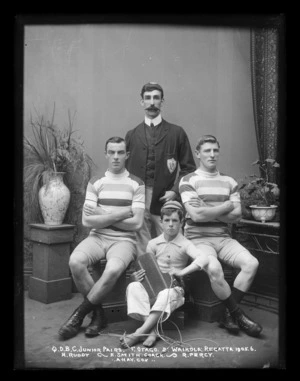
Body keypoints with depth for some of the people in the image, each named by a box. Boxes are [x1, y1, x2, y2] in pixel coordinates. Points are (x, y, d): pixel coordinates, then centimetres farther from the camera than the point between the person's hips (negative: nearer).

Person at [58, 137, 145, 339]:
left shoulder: (136, 184, 4)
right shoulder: (95, 182, 9)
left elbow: (136, 223, -5)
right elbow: (87, 220, -2)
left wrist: (103, 215, -5)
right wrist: (121, 213, -9)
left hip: (124, 240, -2)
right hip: (97, 237, 2)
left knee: (113, 269, -34)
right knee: (75, 261, -30)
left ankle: (80, 313, -11)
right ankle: (99, 313, -9)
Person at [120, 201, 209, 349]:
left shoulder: (185, 244, -3)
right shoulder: (153, 243, 7)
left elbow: (203, 259, -20)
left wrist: (182, 272, -27)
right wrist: (138, 277, -10)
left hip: (174, 288, -3)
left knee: (166, 294, -38)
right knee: (133, 286, -27)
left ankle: (139, 332, -36)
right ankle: (151, 330, -36)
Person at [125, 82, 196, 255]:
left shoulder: (177, 133, 8)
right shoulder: (132, 135, 14)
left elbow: (188, 167, 6)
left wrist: (175, 191, -6)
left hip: (165, 201, -1)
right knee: (142, 251, 2)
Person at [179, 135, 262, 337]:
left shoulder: (230, 182, 13)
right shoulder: (188, 181, -1)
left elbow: (236, 216, 2)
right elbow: (196, 215, -14)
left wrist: (207, 211, -8)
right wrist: (227, 206, -3)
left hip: (223, 237, 5)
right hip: (198, 238, -4)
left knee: (251, 263, -20)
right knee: (214, 269, -32)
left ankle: (229, 314, -5)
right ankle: (238, 314, -9)